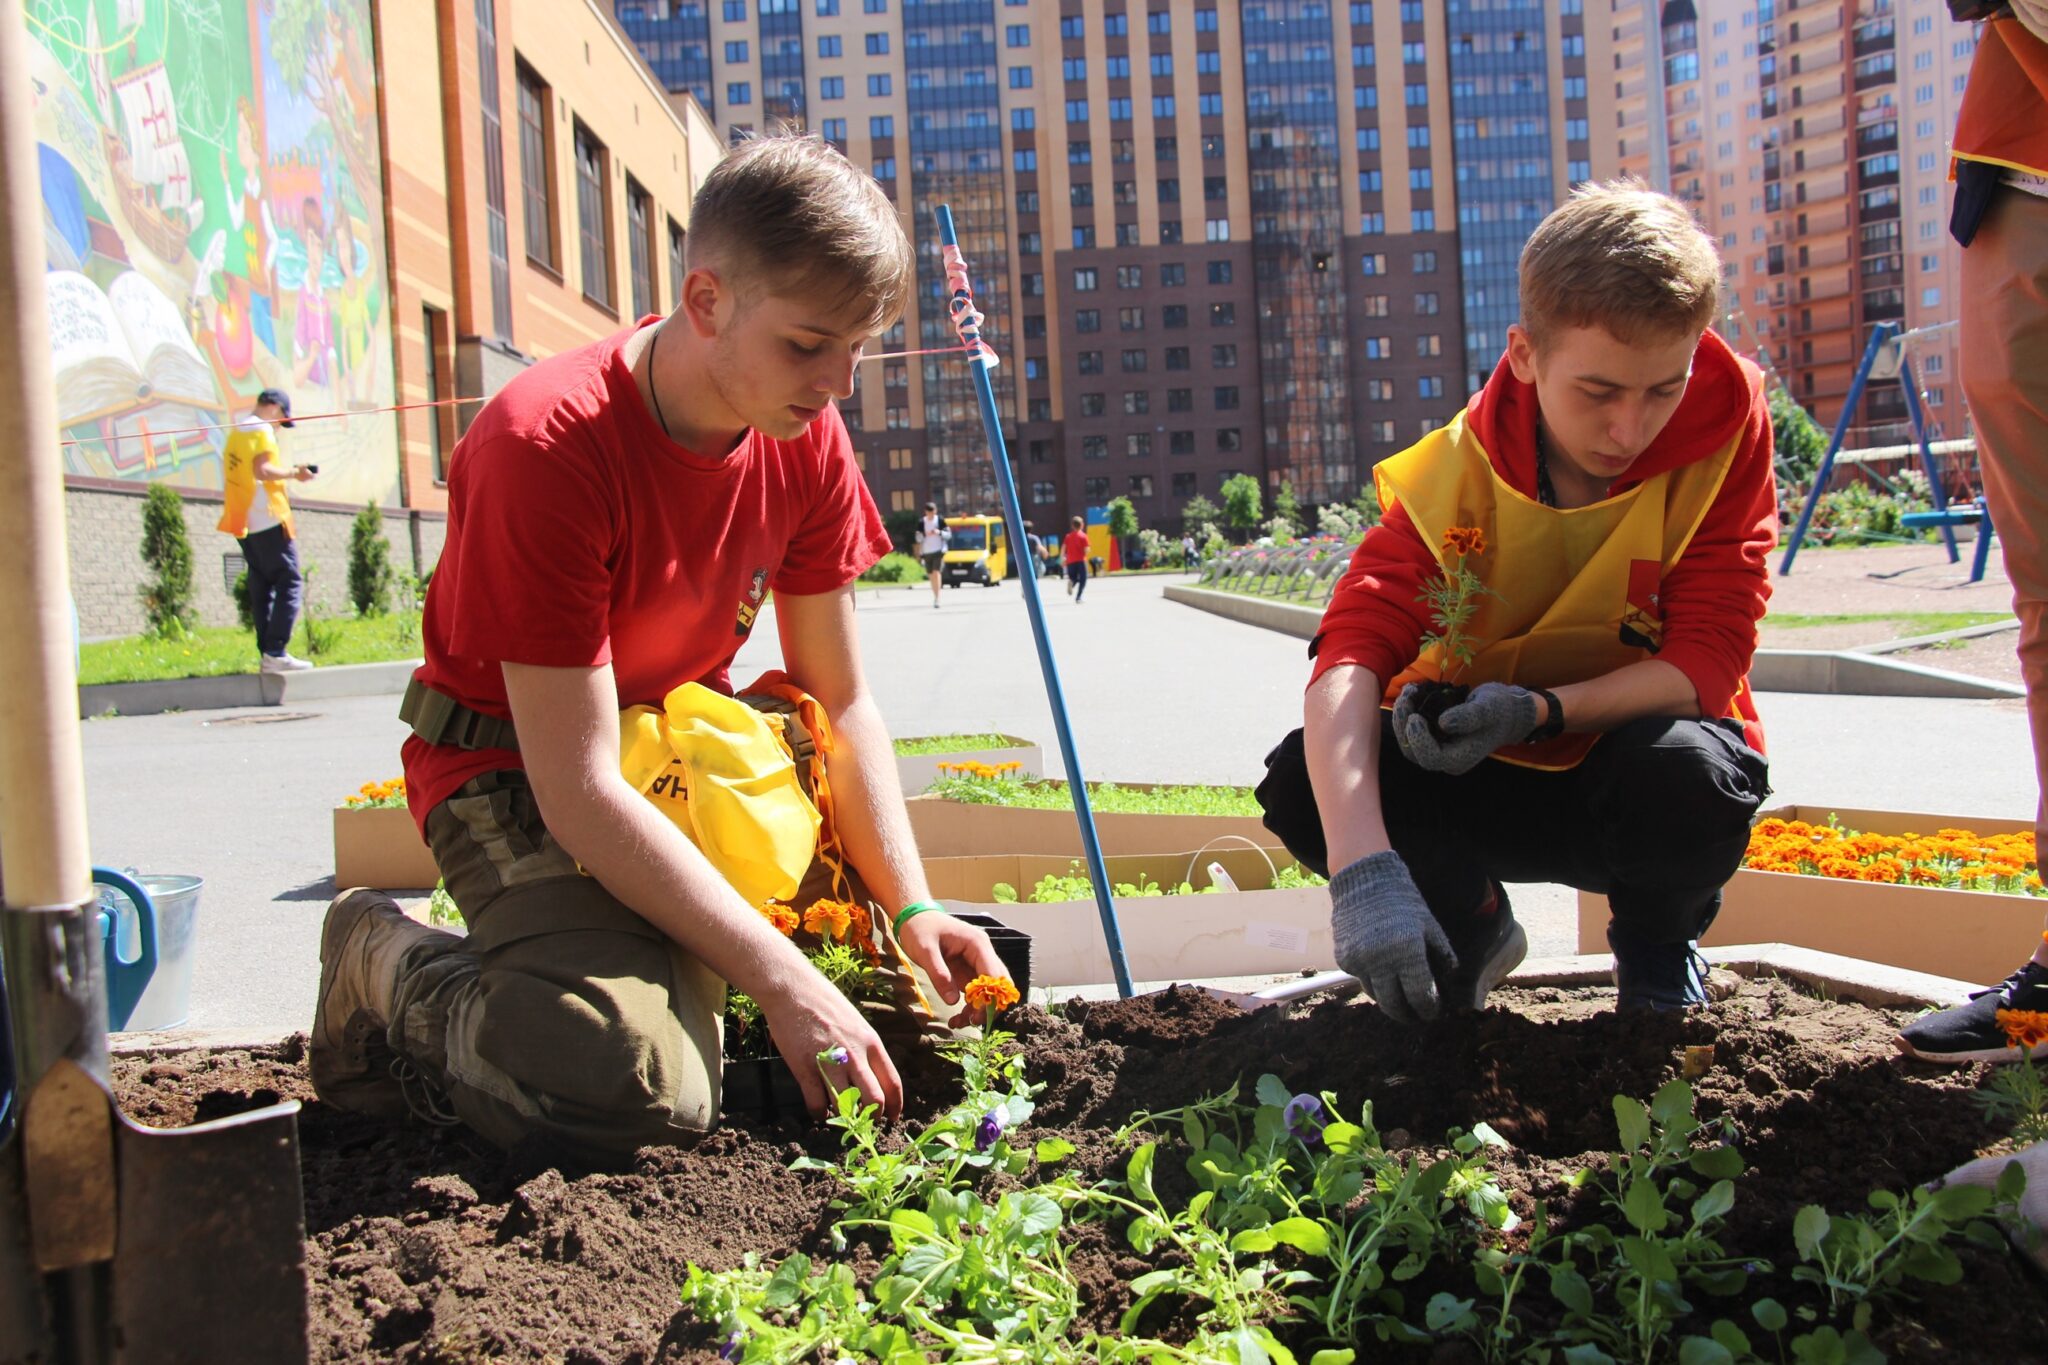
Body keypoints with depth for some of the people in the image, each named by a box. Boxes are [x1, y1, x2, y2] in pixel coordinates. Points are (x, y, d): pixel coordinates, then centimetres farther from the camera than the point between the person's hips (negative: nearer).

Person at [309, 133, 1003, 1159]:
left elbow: (840, 701, -1)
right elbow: (580, 789, -30)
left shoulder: (807, 440, -7)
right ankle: (392, 970, 0)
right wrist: (781, 981, -31)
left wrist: (911, 911, -13)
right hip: (519, 774, -7)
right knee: (634, 1084, -31)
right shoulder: (545, 447, -28)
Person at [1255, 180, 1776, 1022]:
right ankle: (1470, 929, 9)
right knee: (1304, 782, -25)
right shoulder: (1452, 474, -20)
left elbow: (1707, 658, -20)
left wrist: (1538, 709, -37)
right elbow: (1351, 653, -33)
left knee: (1687, 773, -36)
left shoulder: (1727, 428, -17)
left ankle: (1657, 949, 3)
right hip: (1488, 777, 1)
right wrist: (1363, 867, -49)